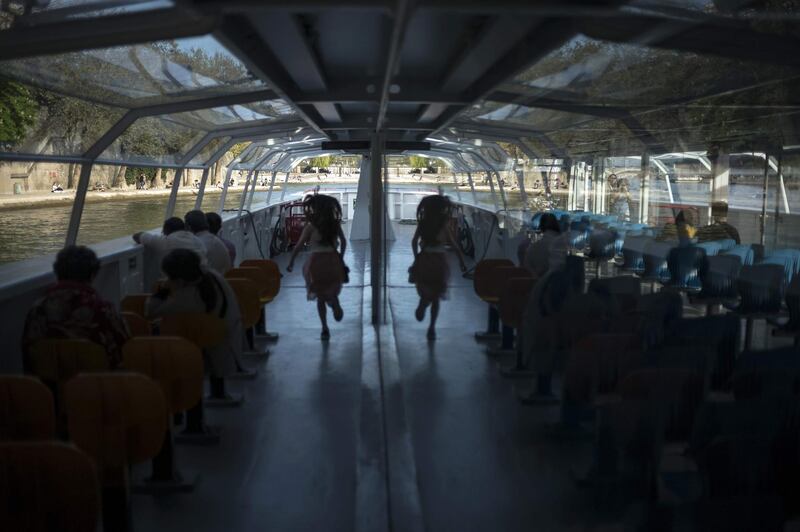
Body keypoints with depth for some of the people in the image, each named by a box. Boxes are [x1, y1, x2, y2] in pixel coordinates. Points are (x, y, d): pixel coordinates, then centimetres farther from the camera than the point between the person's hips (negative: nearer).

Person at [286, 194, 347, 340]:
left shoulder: (311, 226, -9)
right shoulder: (335, 224, 2)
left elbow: (299, 246, -8)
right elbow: (343, 242, 12)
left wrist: (291, 263, 1)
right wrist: (340, 258, 25)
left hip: (317, 261, -3)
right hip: (334, 260, 3)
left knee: (320, 297, 9)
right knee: (332, 291, 24)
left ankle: (325, 328, 6)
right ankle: (335, 305, -7)